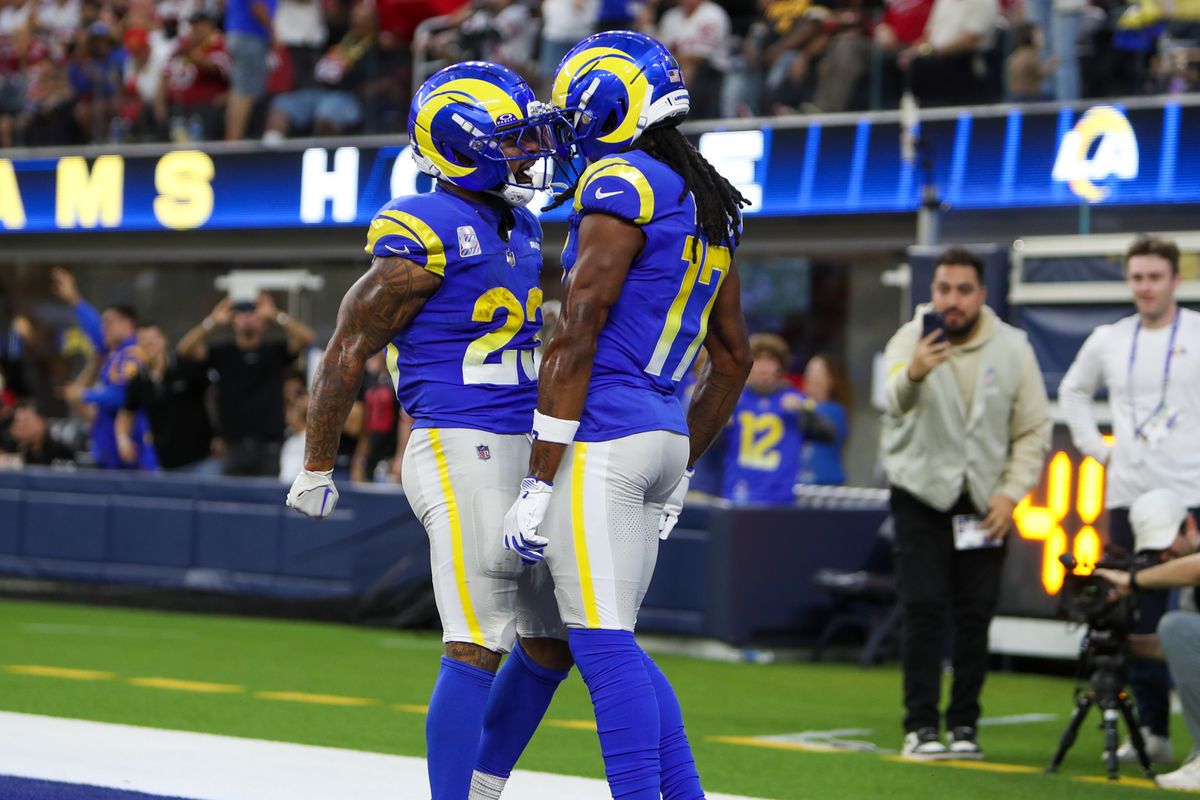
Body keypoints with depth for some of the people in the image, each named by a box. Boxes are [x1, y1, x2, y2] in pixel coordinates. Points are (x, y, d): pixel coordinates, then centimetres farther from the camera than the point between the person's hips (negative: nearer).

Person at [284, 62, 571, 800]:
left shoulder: (519, 230, 14)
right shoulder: (423, 238, -13)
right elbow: (348, 353, -7)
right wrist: (317, 471, -3)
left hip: (525, 451, 9)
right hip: (459, 452, -9)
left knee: (553, 640, 11)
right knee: (478, 648, -11)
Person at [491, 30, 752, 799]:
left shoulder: (620, 188, -11)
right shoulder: (711, 204, 16)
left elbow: (576, 342, -15)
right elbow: (734, 360, 21)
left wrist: (538, 484, -15)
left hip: (602, 436, -9)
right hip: (665, 435, 9)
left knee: (605, 647, -6)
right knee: (617, 645, 14)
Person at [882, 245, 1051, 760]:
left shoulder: (1012, 348, -2)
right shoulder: (911, 341, -10)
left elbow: (1033, 430, 3)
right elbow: (895, 401, -32)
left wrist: (1011, 493, -10)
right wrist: (912, 375, -55)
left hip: (986, 501, 2)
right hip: (921, 495, -2)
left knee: (975, 615, 1)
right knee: (923, 610, -8)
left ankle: (964, 725, 10)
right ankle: (921, 726, -3)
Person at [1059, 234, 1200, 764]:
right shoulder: (1108, 341, 11)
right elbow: (1073, 392, 28)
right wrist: (1095, 447, 15)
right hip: (1127, 496, 5)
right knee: (1138, 620, 6)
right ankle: (1152, 730, 14)